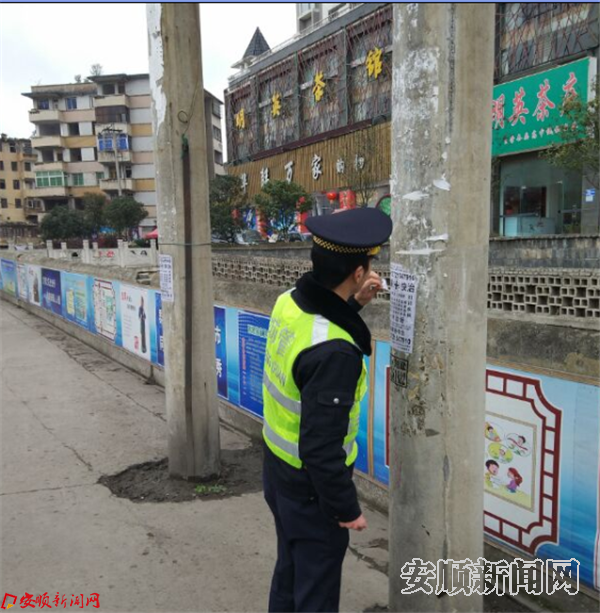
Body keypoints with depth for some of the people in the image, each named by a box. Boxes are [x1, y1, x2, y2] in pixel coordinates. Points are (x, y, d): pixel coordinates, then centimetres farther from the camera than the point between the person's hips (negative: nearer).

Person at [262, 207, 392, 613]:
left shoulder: (290, 301, -9)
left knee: (290, 572, 27)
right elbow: (322, 447, -29)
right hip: (310, 487, -8)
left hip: (279, 469, 8)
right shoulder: (333, 352, -34)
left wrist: (352, 305, 2)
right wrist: (346, 508, -14)